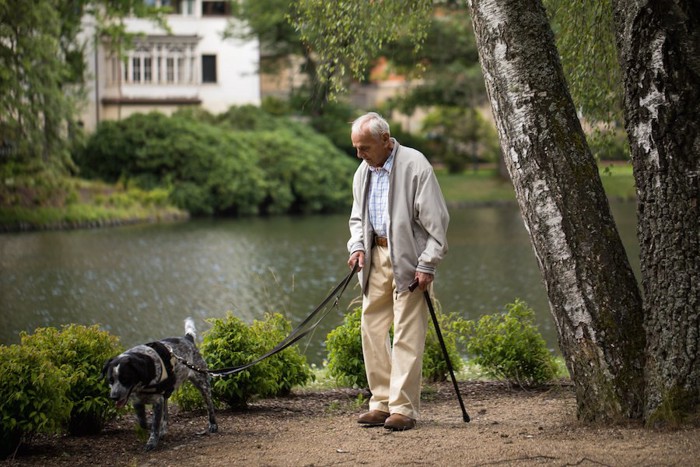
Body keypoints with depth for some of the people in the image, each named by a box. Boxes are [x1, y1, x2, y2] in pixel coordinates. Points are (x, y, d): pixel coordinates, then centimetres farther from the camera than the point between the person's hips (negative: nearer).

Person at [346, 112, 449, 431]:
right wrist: (357, 246, 4)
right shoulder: (363, 172, 11)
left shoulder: (414, 166, -12)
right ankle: (381, 402, 14)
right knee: (372, 329, 6)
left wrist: (427, 264, -16)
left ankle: (404, 407, -3)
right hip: (377, 258, 7)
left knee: (407, 335, -7)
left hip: (409, 260, -7)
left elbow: (435, 220, -13)